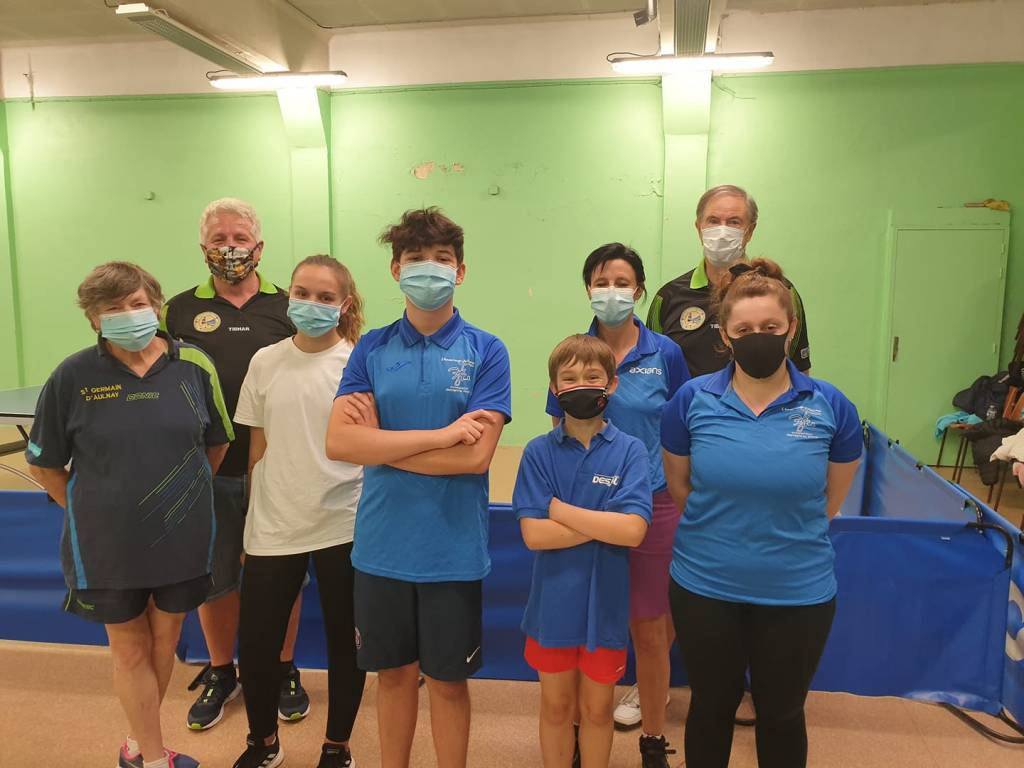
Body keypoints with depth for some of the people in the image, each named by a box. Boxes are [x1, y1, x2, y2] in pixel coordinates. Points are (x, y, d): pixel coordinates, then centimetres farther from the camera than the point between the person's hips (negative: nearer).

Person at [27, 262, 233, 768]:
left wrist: (186, 494, 9)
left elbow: (217, 443, 7)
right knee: (130, 649, 13)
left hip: (182, 539, 2)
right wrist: (87, 511, 1)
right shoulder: (72, 376, -10)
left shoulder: (193, 366, -6)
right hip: (108, 545, -2)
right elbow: (43, 464, 1)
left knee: (165, 641, 17)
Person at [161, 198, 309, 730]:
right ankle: (220, 673, 36)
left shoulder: (287, 307, 2)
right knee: (212, 577, 14)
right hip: (207, 471, 1)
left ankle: (283, 671, 32)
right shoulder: (179, 310, 4)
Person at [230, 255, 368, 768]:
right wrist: (250, 523, 11)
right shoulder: (266, 362, 3)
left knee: (346, 643, 10)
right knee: (255, 644, 8)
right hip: (273, 527, 2)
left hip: (344, 527, -2)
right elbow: (257, 448, 9)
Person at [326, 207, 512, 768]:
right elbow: (339, 443, -12)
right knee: (393, 674, 19)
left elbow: (475, 455, -16)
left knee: (448, 679, 15)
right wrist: (440, 435, -17)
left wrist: (380, 442, -11)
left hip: (453, 549, -2)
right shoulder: (371, 349, 0)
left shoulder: (486, 352, -6)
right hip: (382, 545, 2)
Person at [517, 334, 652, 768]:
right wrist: (604, 523, -18)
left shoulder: (629, 451, -8)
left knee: (597, 708, 17)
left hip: (604, 603, 0)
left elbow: (633, 531, -20)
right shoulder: (538, 452, -6)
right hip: (552, 603, 1)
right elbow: (533, 534, -14)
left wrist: (559, 509, -16)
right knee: (556, 706, 18)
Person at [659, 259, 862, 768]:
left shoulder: (830, 407, -9)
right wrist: (724, 531, 7)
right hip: (704, 587, 0)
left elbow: (832, 498, 5)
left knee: (781, 713, 20)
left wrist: (786, 532, 7)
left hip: (798, 591, 0)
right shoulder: (692, 400, -9)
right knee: (712, 707, 20)